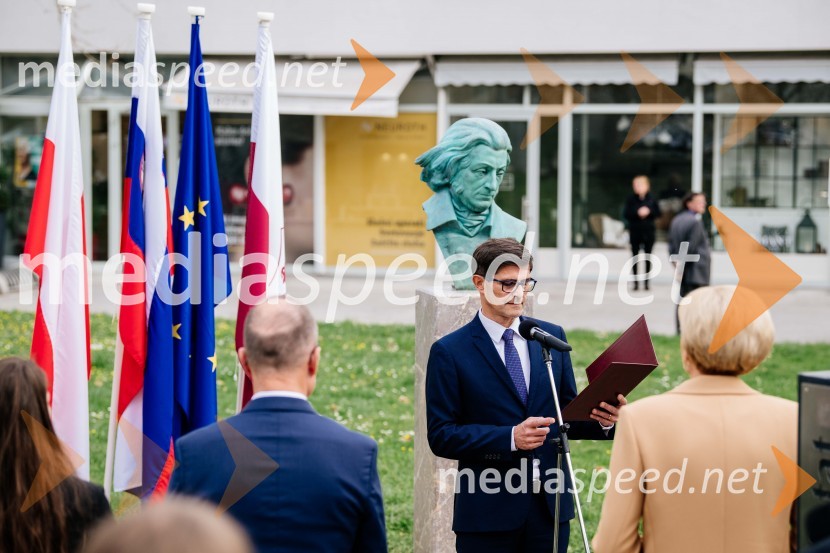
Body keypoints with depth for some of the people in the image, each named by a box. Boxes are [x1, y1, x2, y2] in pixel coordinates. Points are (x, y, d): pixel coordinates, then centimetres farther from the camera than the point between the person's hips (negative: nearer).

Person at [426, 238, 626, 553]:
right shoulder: (449, 352, -5)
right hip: (488, 511, -4)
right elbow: (441, 436, -9)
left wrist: (601, 420, -9)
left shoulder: (551, 336, 8)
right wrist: (510, 437, -21)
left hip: (550, 504, 4)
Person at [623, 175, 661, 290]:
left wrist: (649, 212, -14)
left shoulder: (651, 199, 2)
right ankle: (636, 282, 8)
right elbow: (626, 214, -5)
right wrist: (637, 213, -18)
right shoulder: (631, 199, -1)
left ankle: (646, 281, 10)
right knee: (635, 257, 2)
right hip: (635, 231, -1)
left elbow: (658, 213, 4)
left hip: (648, 230, 1)